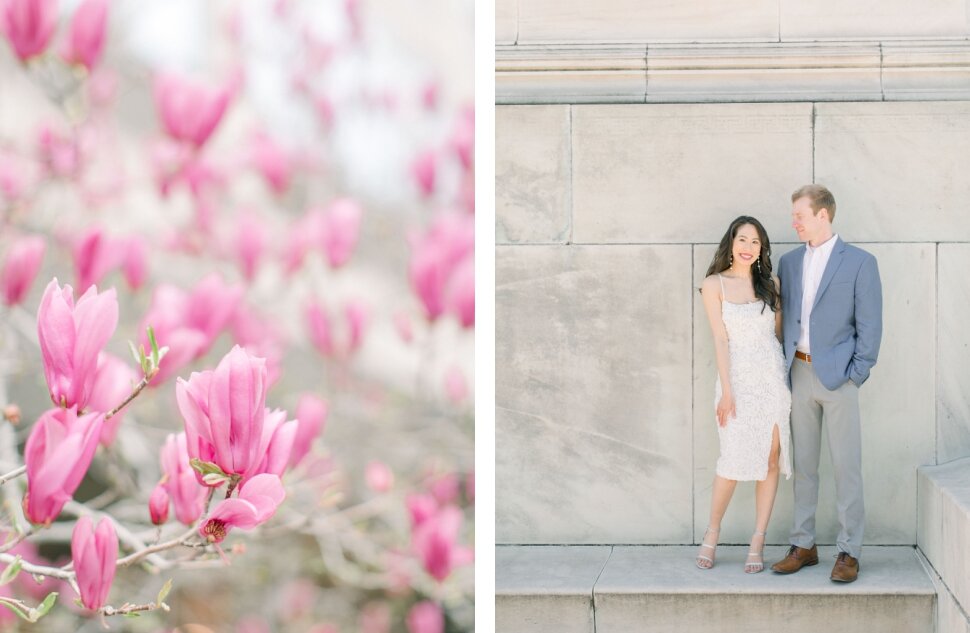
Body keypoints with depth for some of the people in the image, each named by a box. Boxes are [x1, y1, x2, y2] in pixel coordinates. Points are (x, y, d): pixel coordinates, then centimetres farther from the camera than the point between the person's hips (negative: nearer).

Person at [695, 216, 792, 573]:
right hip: (738, 378, -3)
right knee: (734, 460, -9)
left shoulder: (769, 284, 10)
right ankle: (712, 532, 12)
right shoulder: (715, 285, 0)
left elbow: (778, 332, 12)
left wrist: (788, 379, 4)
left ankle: (758, 544, 6)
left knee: (771, 460, 0)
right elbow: (720, 338, -5)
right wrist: (727, 391, -10)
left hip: (773, 377, 4)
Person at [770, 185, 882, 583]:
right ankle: (803, 546, 17)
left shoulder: (859, 262, -3)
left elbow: (870, 325, -4)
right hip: (799, 373, 5)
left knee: (846, 467, -2)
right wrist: (783, 368, 6)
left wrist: (856, 374, -9)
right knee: (803, 464, 10)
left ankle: (849, 551, 4)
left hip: (838, 376, -5)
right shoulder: (789, 262, 11)